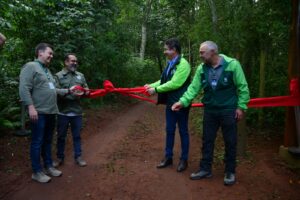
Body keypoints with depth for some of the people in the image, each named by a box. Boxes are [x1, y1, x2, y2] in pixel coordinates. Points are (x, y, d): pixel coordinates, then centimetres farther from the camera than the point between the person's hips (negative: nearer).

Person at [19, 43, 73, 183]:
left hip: (51, 112, 9)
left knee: (47, 141, 15)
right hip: (39, 113, -9)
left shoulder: (47, 70, 21)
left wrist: (68, 91, 14)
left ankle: (48, 166, 26)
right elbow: (24, 89, -16)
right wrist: (31, 107, -23)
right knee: (37, 142, 0)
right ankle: (37, 171, 11)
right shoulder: (30, 66, -6)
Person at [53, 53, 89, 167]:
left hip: (77, 112, 3)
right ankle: (60, 158, 25)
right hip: (63, 112, -2)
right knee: (61, 136, 10)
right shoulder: (59, 75, -1)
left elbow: (86, 90, 9)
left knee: (77, 135, 10)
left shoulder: (80, 76, 11)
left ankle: (78, 157, 21)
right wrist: (68, 91, -22)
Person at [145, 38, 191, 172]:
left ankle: (184, 159, 20)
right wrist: (151, 85, -3)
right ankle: (168, 157, 27)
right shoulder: (170, 64, 11)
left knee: (183, 131, 6)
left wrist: (156, 89, -19)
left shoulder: (183, 64, -16)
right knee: (169, 130, 14)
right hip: (170, 102, 8)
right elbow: (164, 80, 11)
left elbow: (174, 83, -23)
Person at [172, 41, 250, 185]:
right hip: (210, 110, 4)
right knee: (207, 140, 11)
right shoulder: (202, 68, 1)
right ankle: (205, 169, 27)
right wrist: (183, 101, -12)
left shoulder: (232, 64, -12)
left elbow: (242, 87, -7)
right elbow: (194, 87, -1)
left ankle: (230, 172, 25)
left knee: (230, 142, 8)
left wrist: (241, 106, -9)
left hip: (228, 110, -4)